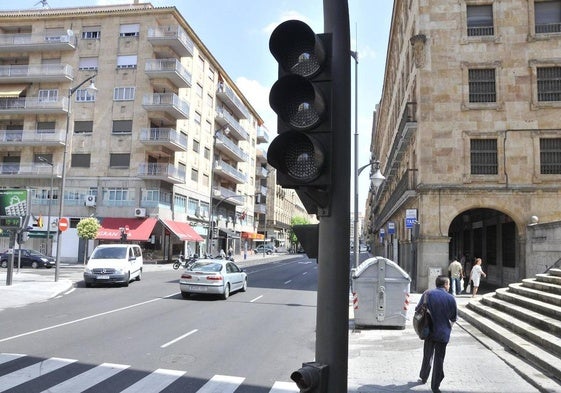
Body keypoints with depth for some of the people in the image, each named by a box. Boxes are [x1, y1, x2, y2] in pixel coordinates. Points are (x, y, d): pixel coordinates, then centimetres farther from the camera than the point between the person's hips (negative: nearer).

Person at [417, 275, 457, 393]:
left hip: (429, 331, 2)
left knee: (427, 356, 21)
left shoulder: (427, 294, -7)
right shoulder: (451, 298, -11)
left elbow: (418, 309, -2)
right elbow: (454, 318, -3)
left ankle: (423, 378, 35)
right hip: (443, 333, -2)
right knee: (439, 359, 7)